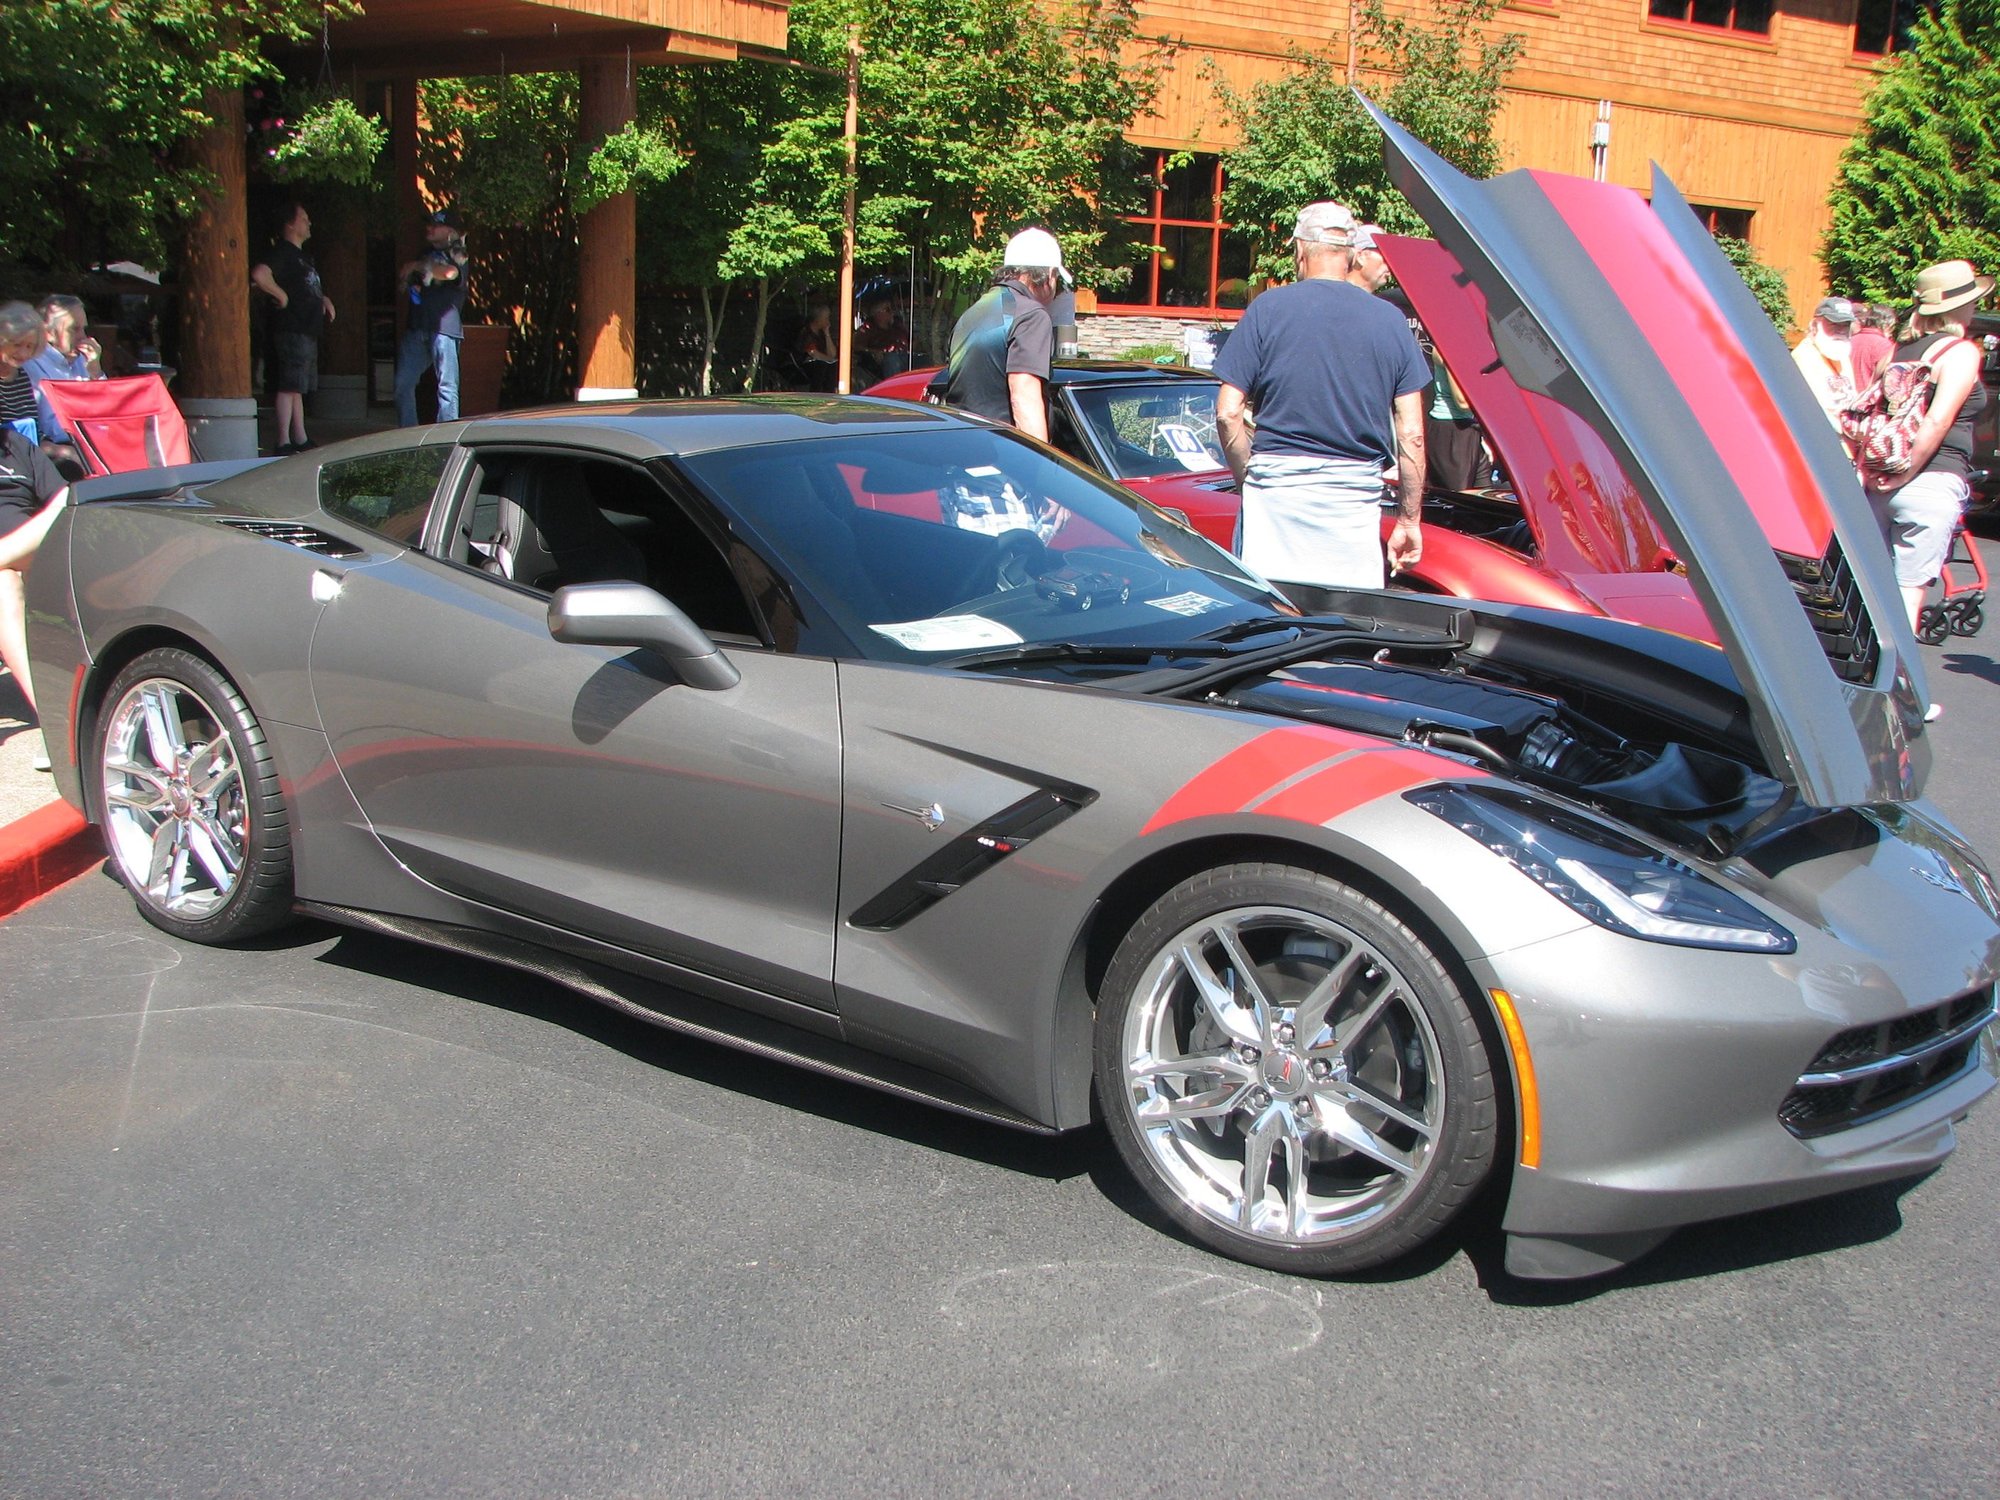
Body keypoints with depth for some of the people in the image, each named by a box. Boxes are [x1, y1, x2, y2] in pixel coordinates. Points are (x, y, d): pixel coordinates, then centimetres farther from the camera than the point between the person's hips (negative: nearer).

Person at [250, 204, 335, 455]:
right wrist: (282, 297, -18)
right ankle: (284, 443, -13)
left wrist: (324, 299, 18)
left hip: (307, 331, 10)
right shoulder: (283, 252, -11)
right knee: (289, 387, -11)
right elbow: (260, 274, -29)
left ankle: (300, 439, 19)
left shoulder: (303, 256, 21)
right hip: (292, 331, -10)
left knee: (298, 387, 13)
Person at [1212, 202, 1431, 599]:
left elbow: (1228, 414, -2)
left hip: (1276, 491, -1)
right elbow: (1412, 434, 4)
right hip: (1356, 498, 1)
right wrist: (1409, 520, 11)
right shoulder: (1390, 320, 7)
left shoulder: (1268, 309, 1)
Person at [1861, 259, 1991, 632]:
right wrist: (1906, 474, -12)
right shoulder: (1961, 351, -6)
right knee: (1909, 594, -5)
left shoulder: (1901, 349, 13)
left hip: (1881, 484, 6)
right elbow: (1938, 420, -17)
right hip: (1934, 483, -6)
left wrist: (1868, 469, 5)